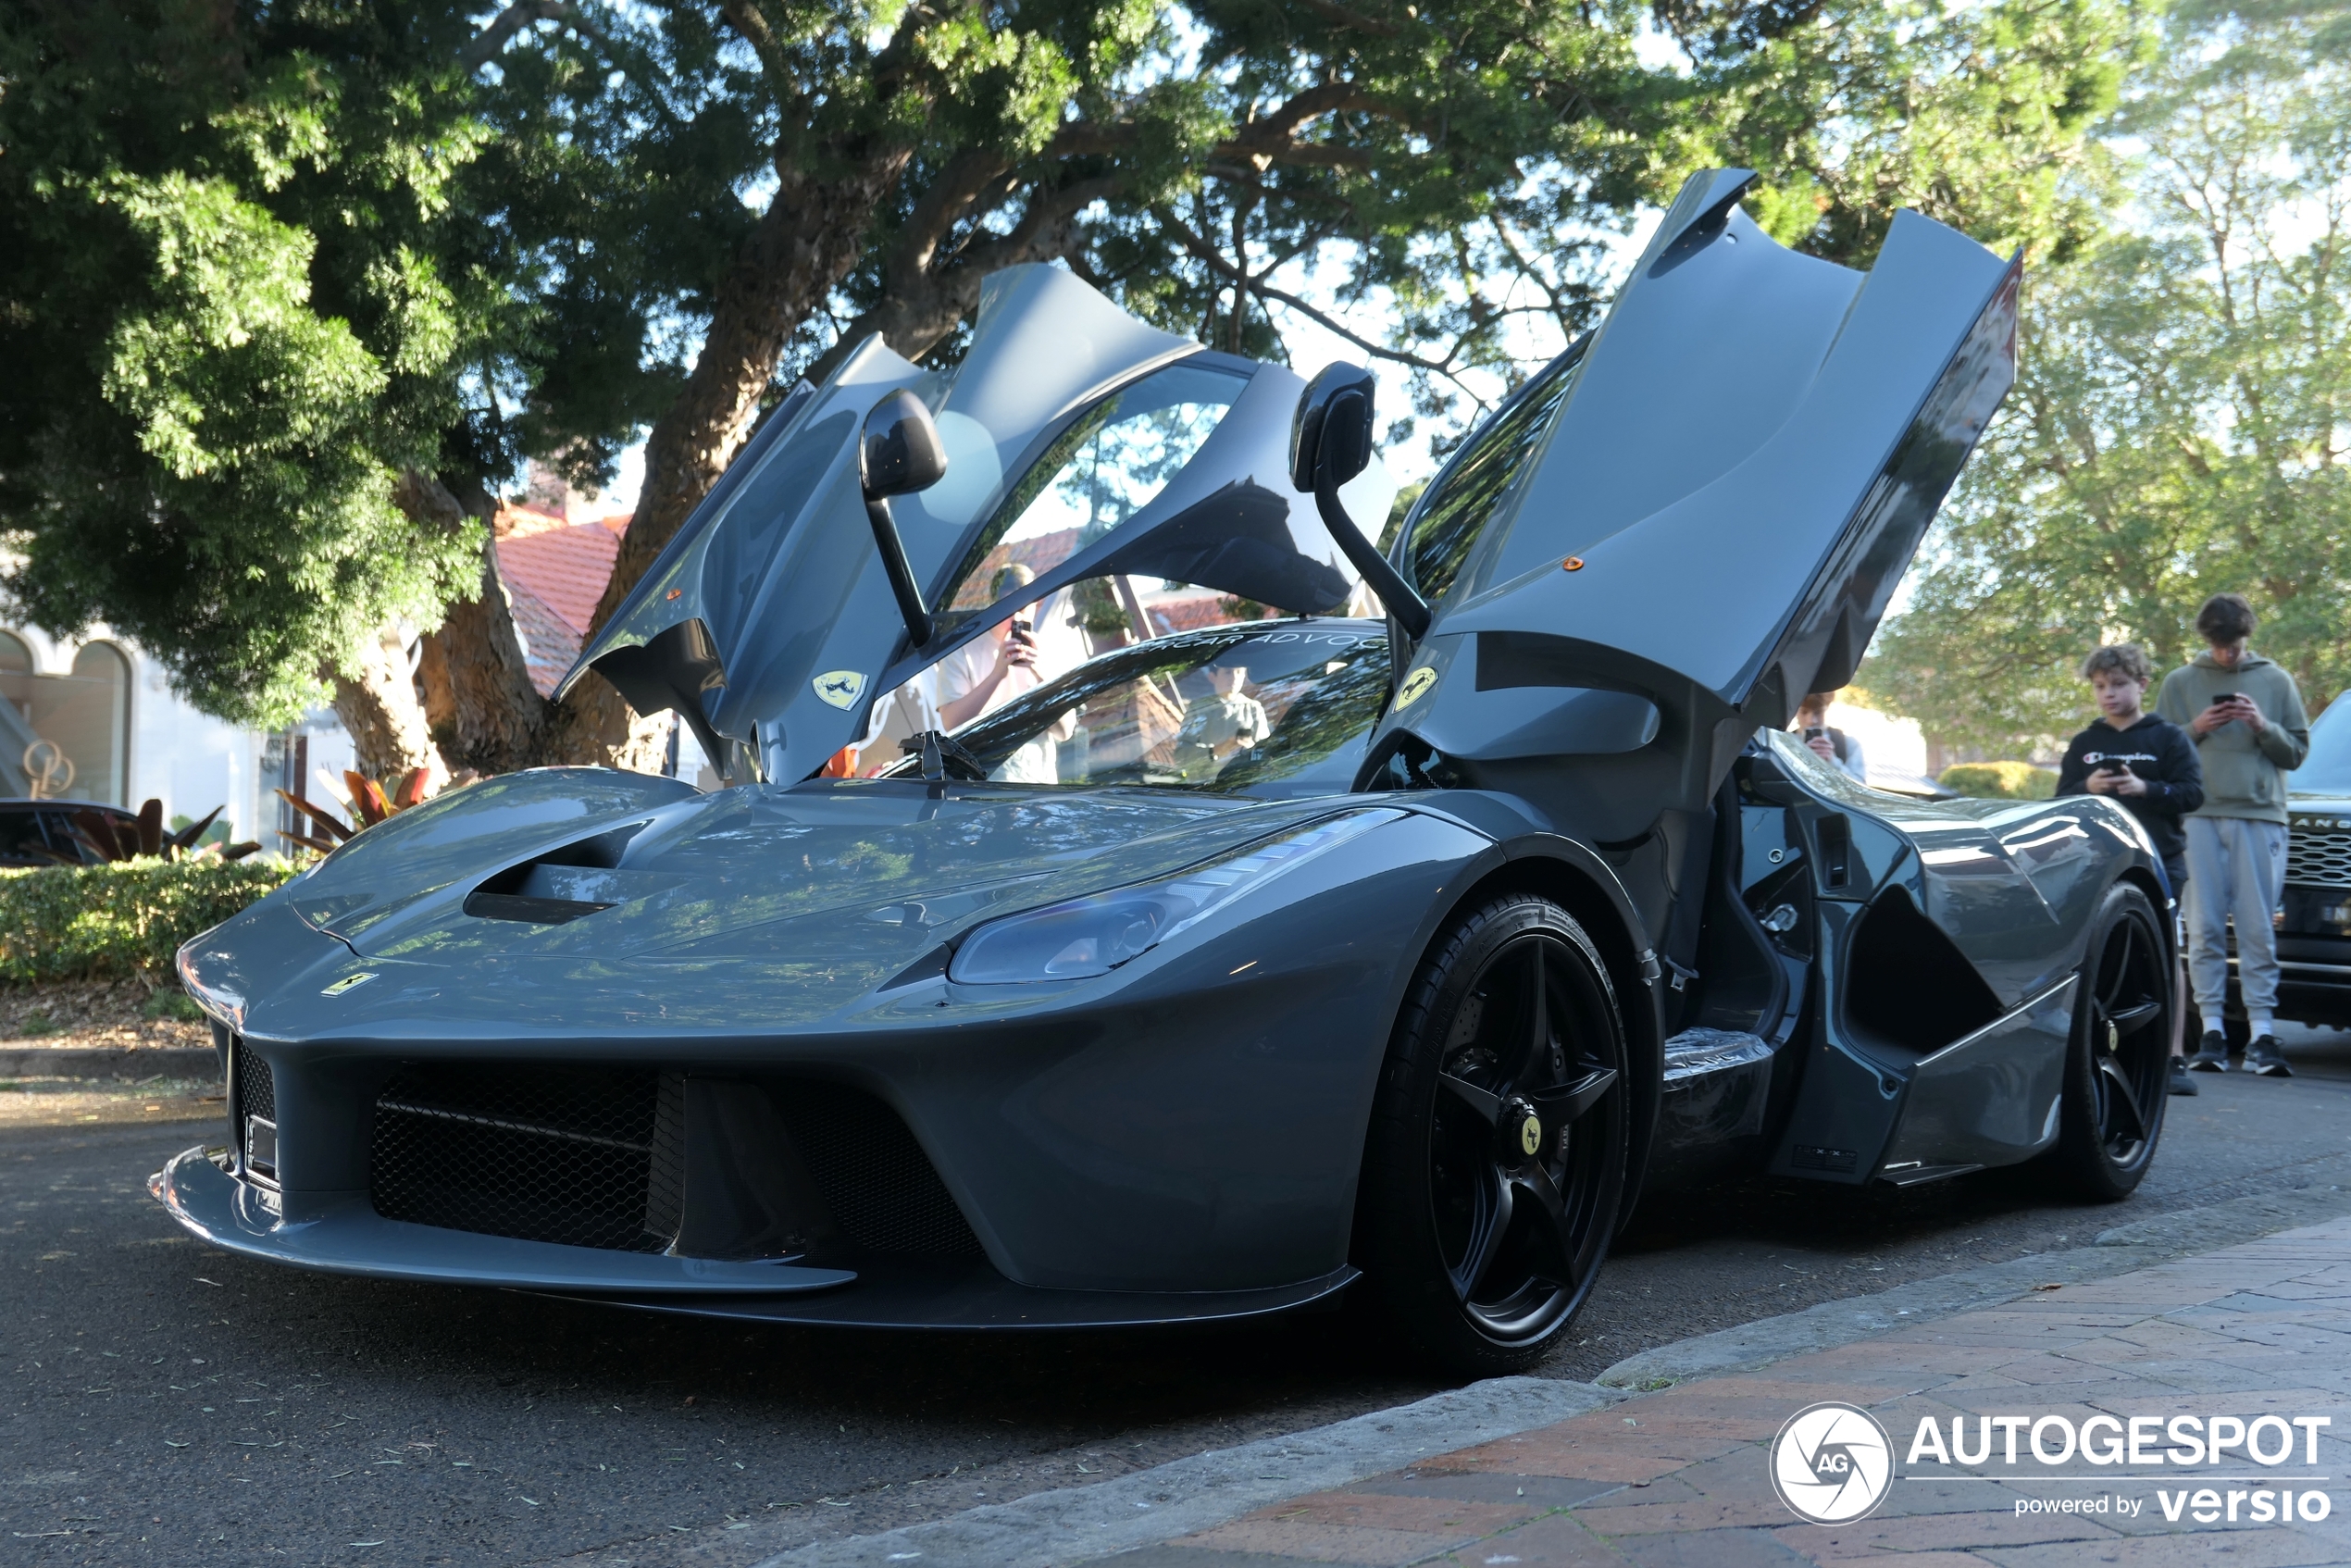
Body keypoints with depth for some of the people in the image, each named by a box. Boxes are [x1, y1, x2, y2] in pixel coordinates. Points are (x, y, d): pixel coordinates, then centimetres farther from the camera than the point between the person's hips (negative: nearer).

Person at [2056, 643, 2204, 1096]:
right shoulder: (2084, 744, 13)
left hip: (2160, 863, -3)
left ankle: (2173, 1058, -2)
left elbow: (2193, 793, -3)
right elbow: (2061, 800, 10)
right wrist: (2087, 787, -10)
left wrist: (2145, 789, -17)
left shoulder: (2169, 738, 4)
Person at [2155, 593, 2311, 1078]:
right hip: (2199, 816, 0)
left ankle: (2262, 1032, -3)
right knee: (2205, 927, -2)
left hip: (2260, 815, 0)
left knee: (2258, 928, -3)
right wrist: (2195, 729, -4)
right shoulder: (2180, 682, 12)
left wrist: (2263, 727, -6)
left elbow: (2297, 751, 12)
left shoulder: (2275, 681, 12)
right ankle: (2211, 1030, 1)